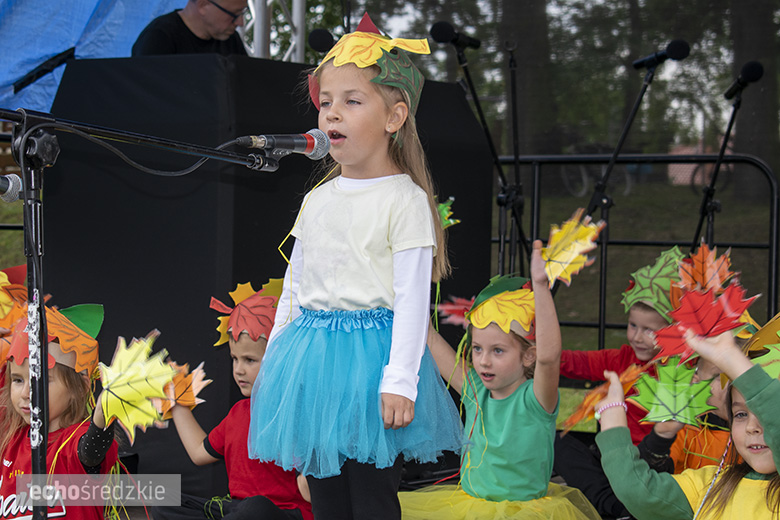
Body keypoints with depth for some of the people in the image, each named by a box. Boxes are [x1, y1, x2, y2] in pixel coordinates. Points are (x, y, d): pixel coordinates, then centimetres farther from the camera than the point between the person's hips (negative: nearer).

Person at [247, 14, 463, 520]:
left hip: (372, 352, -6)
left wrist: (400, 382, -19)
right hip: (313, 354, 6)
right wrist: (273, 359, 18)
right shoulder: (317, 199, 11)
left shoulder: (405, 199, -9)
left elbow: (412, 298, -14)